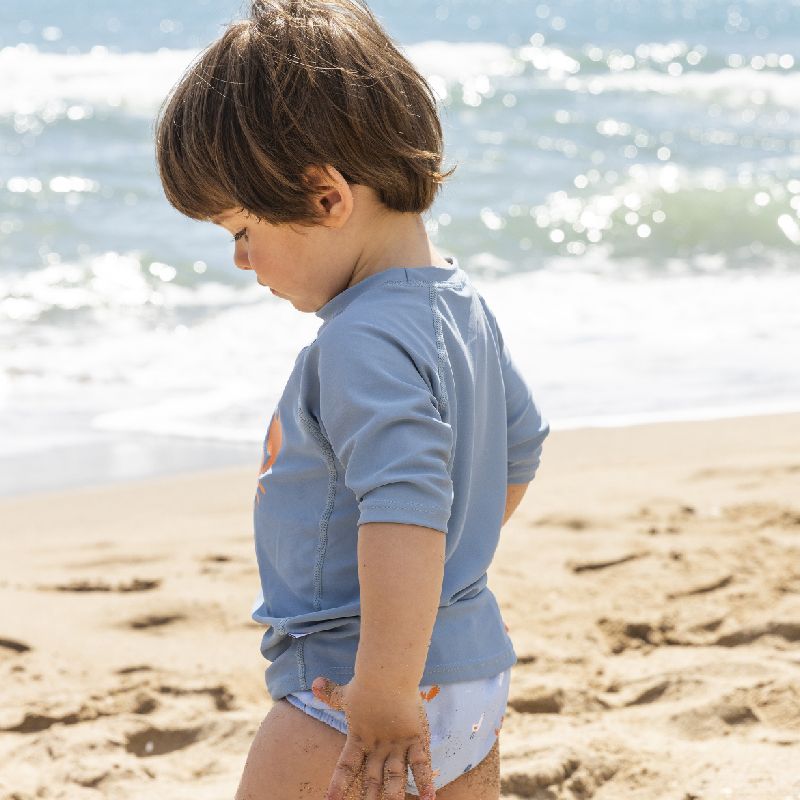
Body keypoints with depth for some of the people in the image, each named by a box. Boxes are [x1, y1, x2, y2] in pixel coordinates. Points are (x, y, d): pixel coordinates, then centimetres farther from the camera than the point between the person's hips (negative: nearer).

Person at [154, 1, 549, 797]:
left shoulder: (363, 343, -23)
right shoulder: (464, 306, 9)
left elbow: (406, 514, -34)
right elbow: (519, 447, 24)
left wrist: (385, 696, -32)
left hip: (346, 689, -10)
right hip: (478, 668, 10)